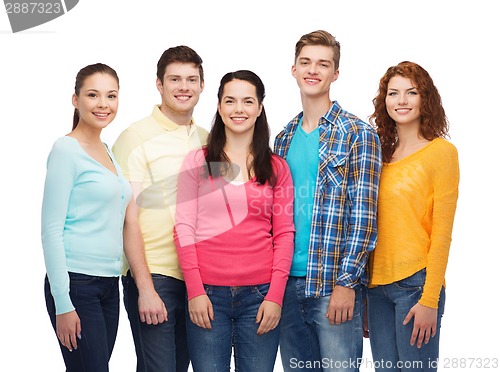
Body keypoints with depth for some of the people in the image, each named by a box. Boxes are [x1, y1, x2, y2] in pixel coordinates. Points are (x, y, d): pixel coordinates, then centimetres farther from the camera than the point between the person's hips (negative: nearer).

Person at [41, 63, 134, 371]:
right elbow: (51, 230, -13)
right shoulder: (66, 150, -8)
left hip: (109, 284, 8)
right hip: (76, 284, -8)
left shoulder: (108, 152, 14)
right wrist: (63, 304, -17)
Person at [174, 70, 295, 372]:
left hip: (260, 294, 1)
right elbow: (184, 228, 1)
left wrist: (275, 295, -4)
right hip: (207, 293, -1)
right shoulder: (198, 162, 6)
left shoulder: (276, 168, 9)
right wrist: (195, 291, -7)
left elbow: (284, 234, 6)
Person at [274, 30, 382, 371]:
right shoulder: (284, 138, 13)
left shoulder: (358, 134, -5)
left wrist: (346, 282, -16)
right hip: (287, 281, 6)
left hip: (335, 285, -6)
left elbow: (363, 215, -10)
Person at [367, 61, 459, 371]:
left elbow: (442, 233, -9)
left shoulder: (441, 151, -5)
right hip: (377, 285, 6)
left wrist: (430, 300, -13)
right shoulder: (382, 154, 12)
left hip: (416, 284, -5)